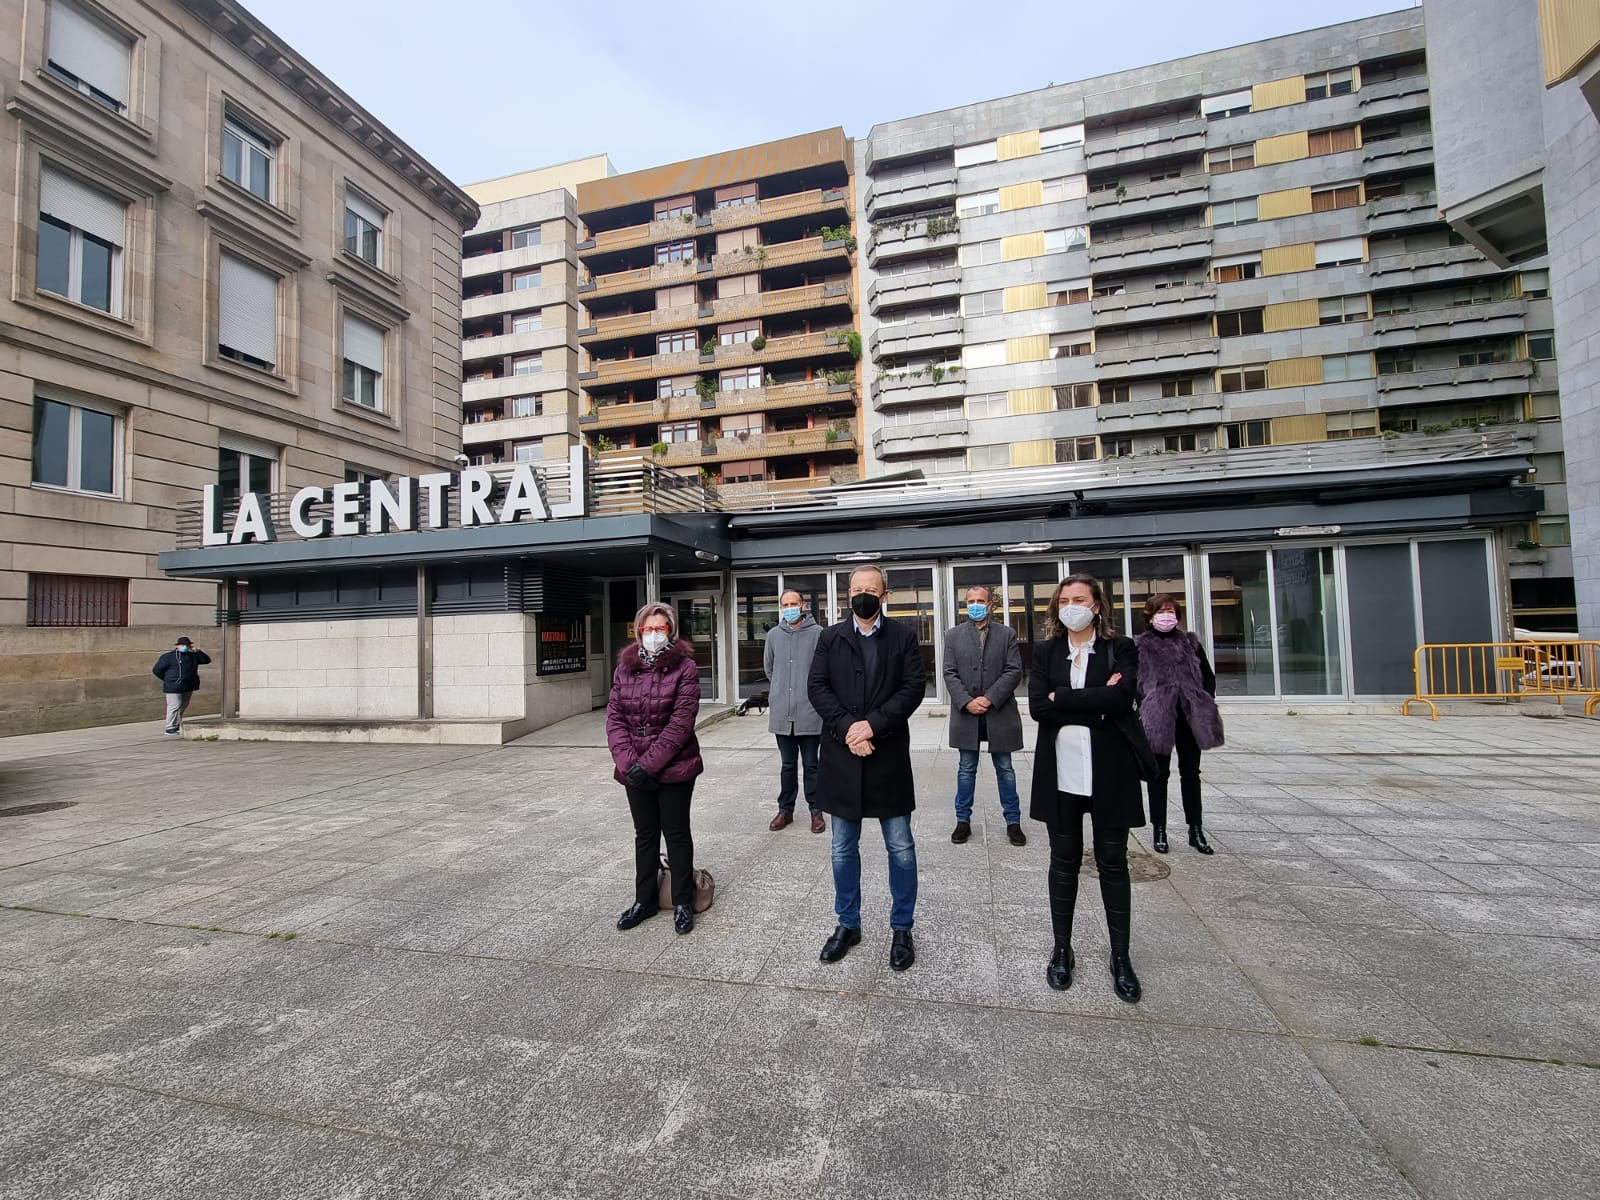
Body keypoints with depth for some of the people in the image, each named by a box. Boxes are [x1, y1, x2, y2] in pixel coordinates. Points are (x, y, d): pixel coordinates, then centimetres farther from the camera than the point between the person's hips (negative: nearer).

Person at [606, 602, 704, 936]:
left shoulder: (684, 666, -10)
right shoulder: (625, 666, 5)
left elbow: (681, 721, -16)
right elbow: (614, 717, 0)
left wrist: (649, 763, -19)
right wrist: (627, 761, -13)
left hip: (674, 768, -4)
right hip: (634, 770, 4)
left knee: (676, 833, 9)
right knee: (645, 834, 17)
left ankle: (683, 902, 23)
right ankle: (644, 900, 32)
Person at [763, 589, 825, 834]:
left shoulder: (817, 633, -6)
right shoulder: (773, 635, 7)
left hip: (809, 711, -3)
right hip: (781, 712, 3)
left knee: (811, 765, 7)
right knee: (787, 765, 15)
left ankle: (816, 811, 19)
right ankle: (785, 809, 25)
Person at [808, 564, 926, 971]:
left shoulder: (903, 635, 2)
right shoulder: (830, 637, 6)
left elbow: (914, 686, -7)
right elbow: (816, 687, -2)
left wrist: (873, 724, -17)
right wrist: (847, 727, -15)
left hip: (889, 756, -1)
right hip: (842, 756, 2)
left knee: (900, 847, 8)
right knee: (843, 848, 13)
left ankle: (901, 928, 26)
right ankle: (848, 923, 30)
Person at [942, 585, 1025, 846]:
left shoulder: (1007, 634, 4)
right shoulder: (953, 636, 6)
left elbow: (1014, 671, -4)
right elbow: (950, 674, -1)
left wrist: (989, 698, -14)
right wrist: (967, 702, -14)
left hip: (999, 713, 0)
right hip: (966, 713, 0)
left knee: (1005, 769, 10)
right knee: (966, 769, 9)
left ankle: (1013, 821, 21)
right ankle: (963, 820, 19)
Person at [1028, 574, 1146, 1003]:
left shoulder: (1120, 649, -1)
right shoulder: (1045, 651, 4)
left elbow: (1121, 699, -18)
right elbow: (1037, 707, -9)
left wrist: (1062, 699, -15)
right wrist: (1096, 704, -14)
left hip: (1108, 771, -1)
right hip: (1060, 771, 1)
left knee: (1112, 862, 9)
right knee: (1064, 860, 12)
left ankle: (1120, 956, 25)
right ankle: (1062, 949, 26)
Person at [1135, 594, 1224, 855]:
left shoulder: (1190, 642, 9)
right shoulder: (1141, 645, -1)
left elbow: (1208, 676, 12)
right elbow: (1135, 682, -5)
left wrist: (1206, 706, 2)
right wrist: (1146, 712, -12)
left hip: (1190, 717, 3)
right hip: (1158, 719, -3)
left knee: (1191, 773, 12)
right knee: (1159, 775, 7)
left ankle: (1195, 829, 22)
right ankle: (1159, 829, 16)